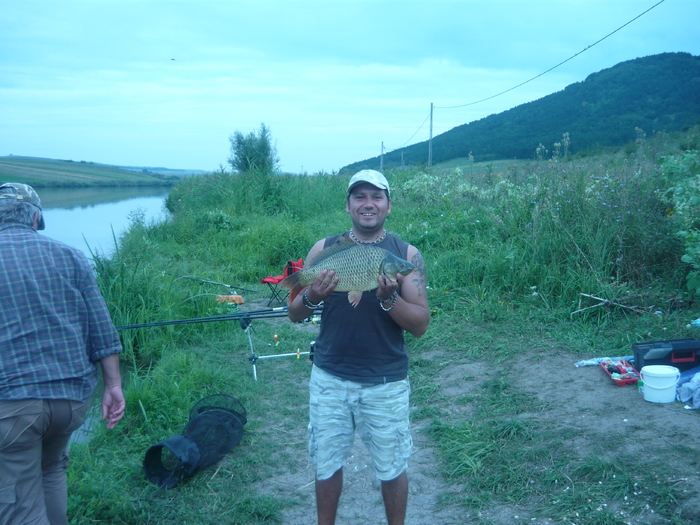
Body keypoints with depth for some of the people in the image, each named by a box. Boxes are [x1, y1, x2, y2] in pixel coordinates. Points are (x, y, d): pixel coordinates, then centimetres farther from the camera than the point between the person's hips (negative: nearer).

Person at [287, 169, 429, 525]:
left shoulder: (407, 254, -5)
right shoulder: (324, 249, -1)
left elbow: (420, 325, -9)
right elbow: (294, 313, 0)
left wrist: (389, 298, -26)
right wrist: (312, 297, -21)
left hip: (386, 384, -1)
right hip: (329, 378, 2)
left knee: (391, 468, 14)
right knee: (326, 463, 16)